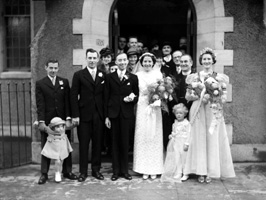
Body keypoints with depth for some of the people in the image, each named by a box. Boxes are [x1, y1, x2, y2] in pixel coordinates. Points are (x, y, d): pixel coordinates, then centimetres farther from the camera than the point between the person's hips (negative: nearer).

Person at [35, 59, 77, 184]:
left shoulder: (64, 82, 9)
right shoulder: (40, 84, 4)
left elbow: (67, 101, 4)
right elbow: (40, 104, -2)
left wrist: (68, 118, -4)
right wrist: (41, 121, -10)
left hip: (63, 119, 2)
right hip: (47, 121, -2)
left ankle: (67, 171, 16)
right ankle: (44, 174, 12)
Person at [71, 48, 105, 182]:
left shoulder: (103, 76, 8)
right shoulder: (78, 75, 2)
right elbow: (73, 96, -2)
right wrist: (75, 115, -9)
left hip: (99, 115, 2)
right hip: (84, 115, -2)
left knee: (97, 143, 8)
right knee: (83, 144, 3)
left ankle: (96, 170, 21)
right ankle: (83, 171, 14)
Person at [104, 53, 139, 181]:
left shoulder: (133, 78, 6)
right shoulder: (109, 77, 5)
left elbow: (137, 96, 9)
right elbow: (106, 97, 2)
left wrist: (132, 98, -15)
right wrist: (106, 116, -2)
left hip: (127, 114, 0)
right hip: (113, 114, 0)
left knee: (125, 142, 5)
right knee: (115, 142, 5)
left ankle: (125, 170, 17)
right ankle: (116, 171, 15)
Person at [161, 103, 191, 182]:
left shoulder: (186, 123, -8)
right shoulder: (175, 123, 13)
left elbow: (188, 134, -12)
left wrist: (186, 144, -16)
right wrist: (171, 135, 5)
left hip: (182, 143, -6)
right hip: (174, 143, 6)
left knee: (183, 158, -1)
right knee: (176, 158, 8)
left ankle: (185, 174, 11)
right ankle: (177, 173, 19)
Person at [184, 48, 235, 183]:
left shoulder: (220, 77, 7)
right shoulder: (194, 77, 8)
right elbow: (188, 96, 6)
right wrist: (201, 96, -8)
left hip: (214, 111, 0)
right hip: (199, 110, 0)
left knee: (213, 140, 0)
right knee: (199, 140, -1)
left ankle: (210, 172, 8)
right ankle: (200, 171, 5)